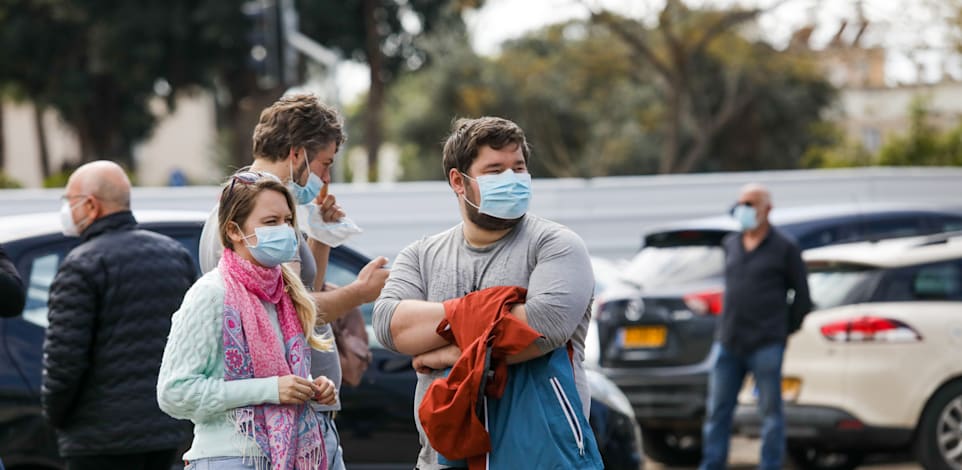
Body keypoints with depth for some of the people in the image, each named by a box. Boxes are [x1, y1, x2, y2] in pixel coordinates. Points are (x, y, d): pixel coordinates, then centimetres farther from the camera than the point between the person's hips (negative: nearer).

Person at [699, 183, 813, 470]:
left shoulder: (784, 249, -2)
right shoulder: (730, 245, 13)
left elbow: (802, 296, 2)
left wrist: (784, 330, 3)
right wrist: (730, 326, 15)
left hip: (765, 346, -5)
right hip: (728, 344, 5)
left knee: (770, 412, 1)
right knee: (717, 412, 5)